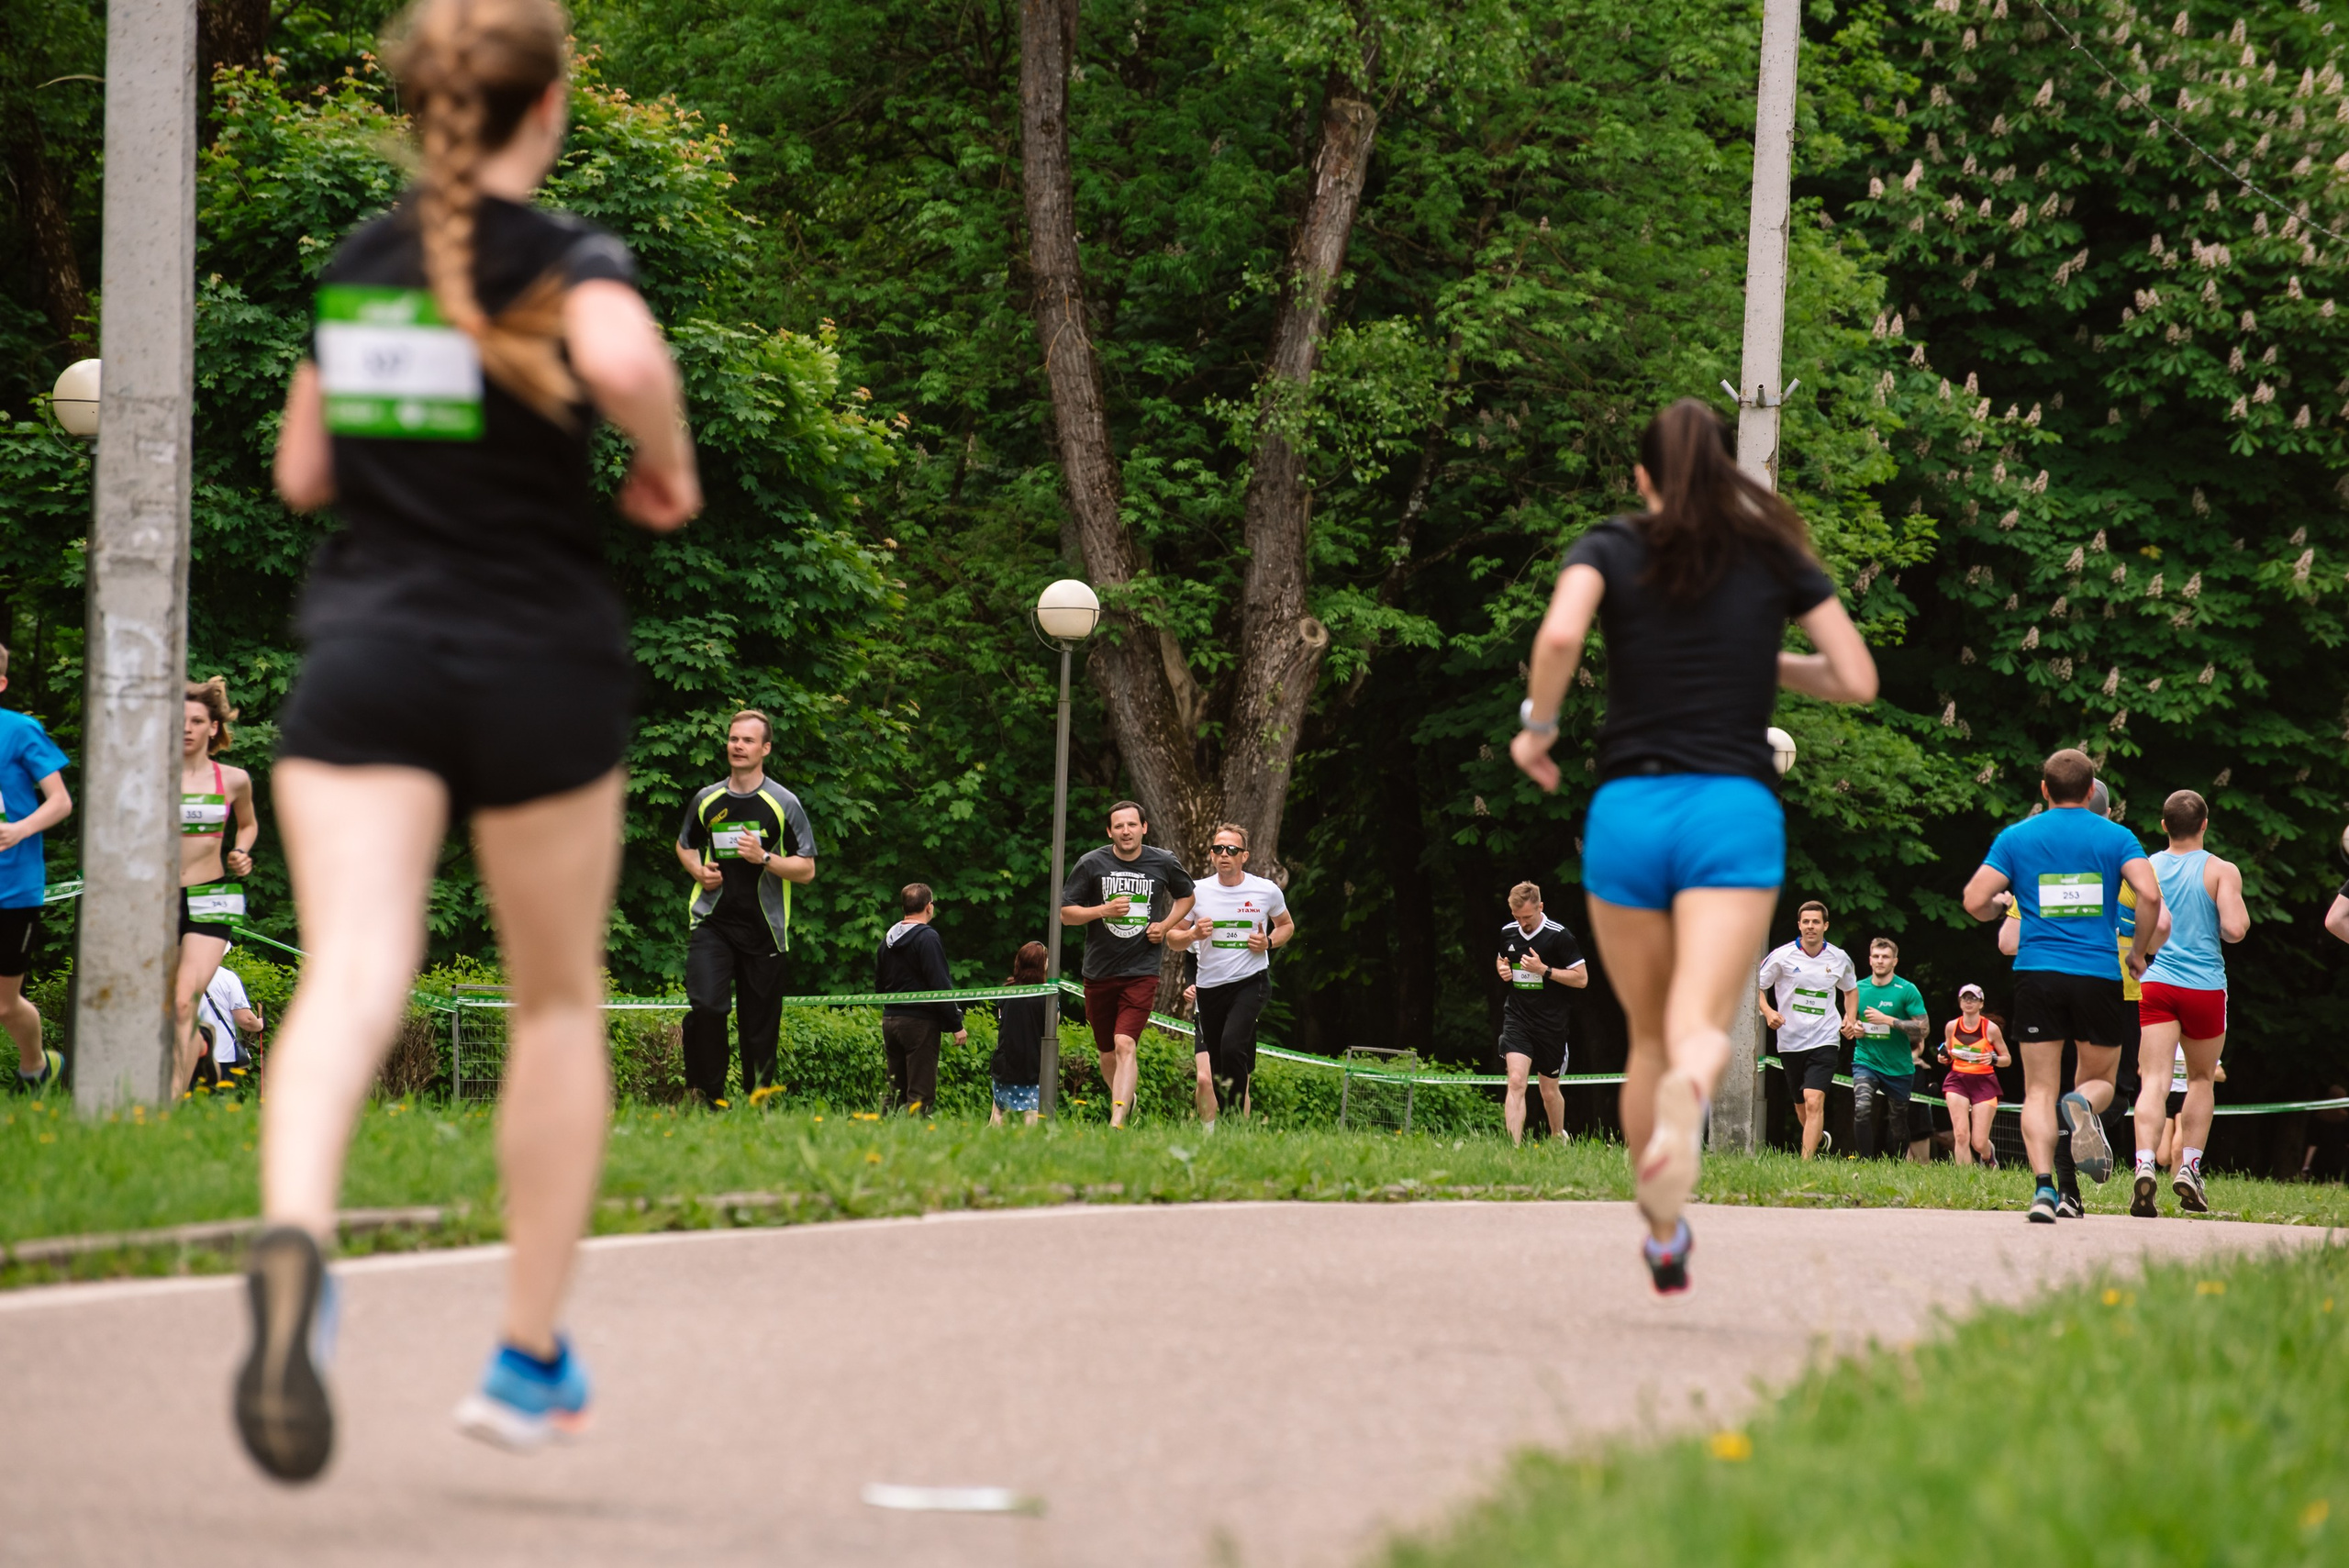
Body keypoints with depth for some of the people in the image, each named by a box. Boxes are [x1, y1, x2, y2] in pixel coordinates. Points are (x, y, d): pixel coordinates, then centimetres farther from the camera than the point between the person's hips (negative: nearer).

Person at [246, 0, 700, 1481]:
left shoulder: (357, 266, 12)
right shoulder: (567, 257, -5)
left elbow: (304, 474, 20)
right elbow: (621, 358, -27)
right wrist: (671, 467, -9)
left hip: (363, 653, 3)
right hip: (537, 663, -3)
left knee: (349, 982, -14)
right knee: (560, 1002, 16)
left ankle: (295, 1239, -45)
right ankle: (532, 1359, 21)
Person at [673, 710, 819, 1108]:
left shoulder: (784, 804, 1)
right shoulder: (706, 800, 9)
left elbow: (806, 870, 1)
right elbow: (684, 845, 27)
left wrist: (765, 859, -15)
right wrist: (699, 870, 5)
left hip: (763, 928, -1)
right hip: (711, 922, 1)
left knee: (759, 1024, 2)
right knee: (704, 1006, -19)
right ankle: (707, 1094, -9)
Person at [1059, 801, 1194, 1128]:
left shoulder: (1164, 863, 2)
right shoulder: (1091, 864, -2)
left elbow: (1187, 895, 21)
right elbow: (1065, 913, 0)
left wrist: (1166, 926, 4)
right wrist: (1103, 910, -16)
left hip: (1141, 971, -2)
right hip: (1099, 974, 2)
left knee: (1125, 1045, -19)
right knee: (1107, 1055, 10)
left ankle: (1116, 1122, -25)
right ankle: (1126, 1097, 41)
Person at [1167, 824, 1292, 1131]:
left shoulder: (1266, 891, -1)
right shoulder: (1196, 892, 2)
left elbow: (1286, 925, 18)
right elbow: (1173, 939, 9)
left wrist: (1268, 942, -4)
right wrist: (1193, 934, -13)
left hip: (1251, 982, -3)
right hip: (1209, 987, 3)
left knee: (1232, 1046, -26)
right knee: (1208, 1075, 4)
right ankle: (1211, 1132, 19)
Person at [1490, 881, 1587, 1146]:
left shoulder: (1559, 936, -11)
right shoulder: (1508, 933, 4)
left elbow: (1581, 978, -10)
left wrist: (1544, 969, -20)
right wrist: (1501, 968, 1)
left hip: (1551, 1024, -2)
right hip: (1517, 1020, 2)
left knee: (1549, 1092, 10)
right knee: (1515, 1082, -16)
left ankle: (1559, 1139, 36)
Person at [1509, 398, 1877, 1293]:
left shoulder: (1611, 549, 7)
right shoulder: (1775, 556, 11)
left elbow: (1559, 635, -13)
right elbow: (1857, 682, 9)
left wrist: (1536, 725, 3)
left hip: (1628, 810, 1)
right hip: (1736, 811, -1)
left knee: (1649, 1040, 18)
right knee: (1699, 1030, -16)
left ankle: (1662, 1237, 25)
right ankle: (1689, 1090, -53)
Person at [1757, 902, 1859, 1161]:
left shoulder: (1839, 959, 3)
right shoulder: (1782, 956, -5)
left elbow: (1851, 989, 22)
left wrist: (1850, 1019, 6)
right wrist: (1768, 1011, -16)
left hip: (1824, 1040, -1)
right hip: (1790, 1040, 1)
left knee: (1814, 1102, -18)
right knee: (1801, 1107, 13)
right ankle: (1819, 1139, 44)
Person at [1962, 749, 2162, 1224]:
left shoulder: (2015, 838, 6)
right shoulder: (2116, 837, 4)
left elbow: (1975, 902, -1)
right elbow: (2150, 895, -10)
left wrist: (2002, 907, 22)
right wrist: (2138, 952, 5)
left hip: (2037, 973, 0)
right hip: (2099, 974, 0)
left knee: (2039, 1091, 4)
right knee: (2100, 1079, 16)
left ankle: (2043, 1187, -15)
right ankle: (2083, 1105, -22)